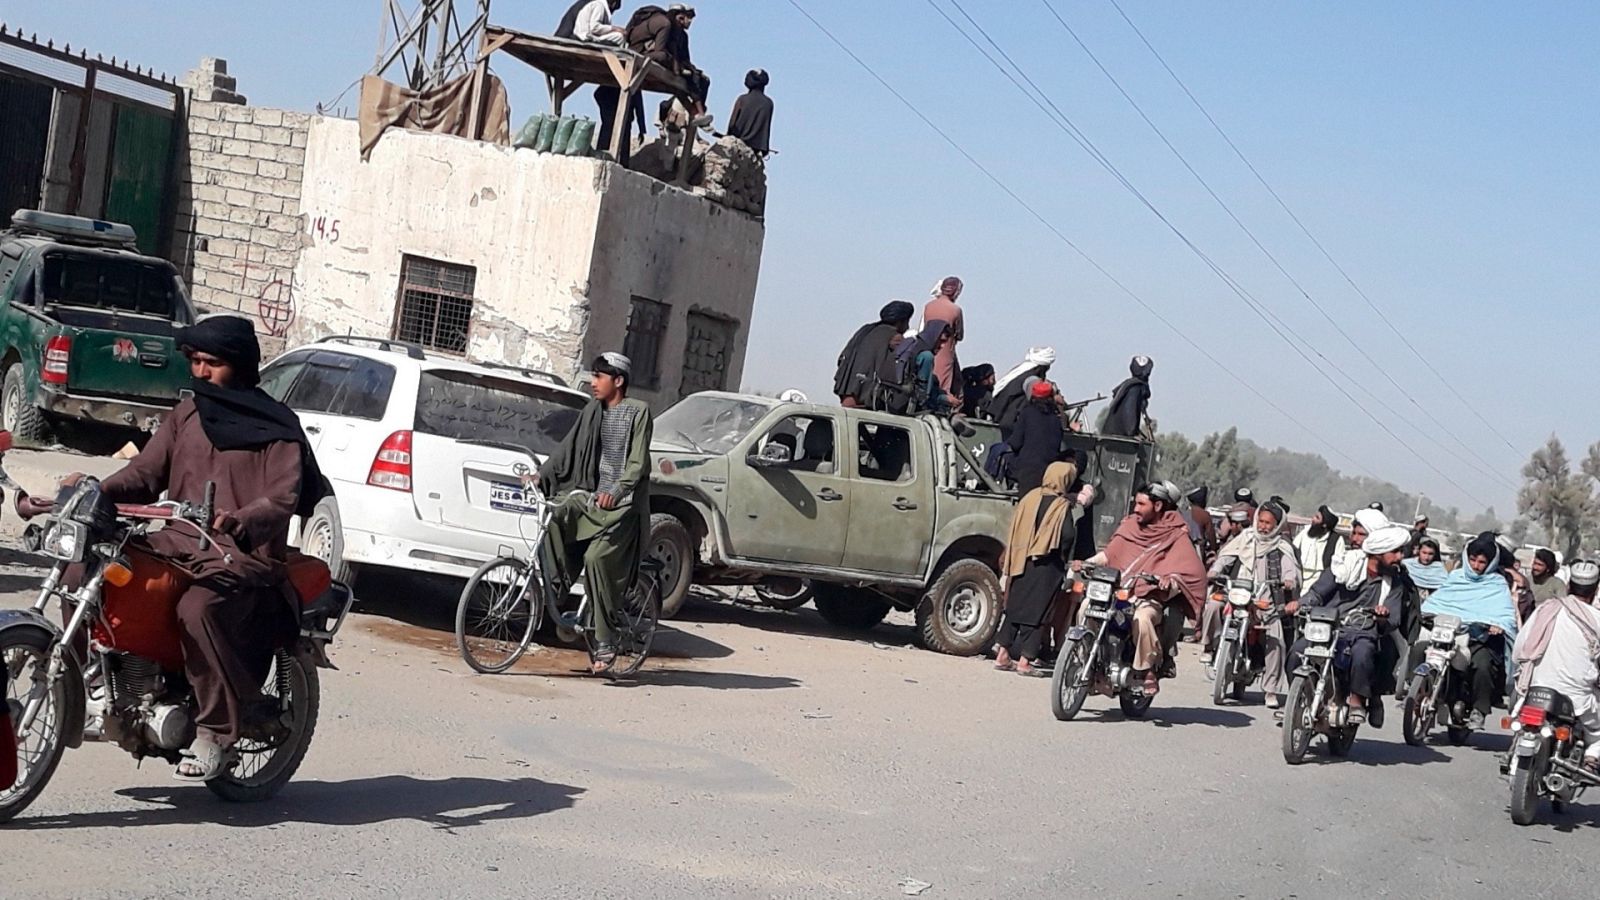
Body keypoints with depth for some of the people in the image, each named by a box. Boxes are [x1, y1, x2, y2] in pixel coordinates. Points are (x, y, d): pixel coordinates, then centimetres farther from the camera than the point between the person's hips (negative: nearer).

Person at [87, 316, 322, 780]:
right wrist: (99, 491, -10)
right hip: (176, 543, 7)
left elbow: (284, 496, -14)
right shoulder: (186, 416, 19)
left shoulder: (276, 427, -1)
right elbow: (146, 473, 12)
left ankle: (217, 732, -23)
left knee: (200, 608, -37)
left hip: (243, 556, -7)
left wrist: (241, 521, -35)